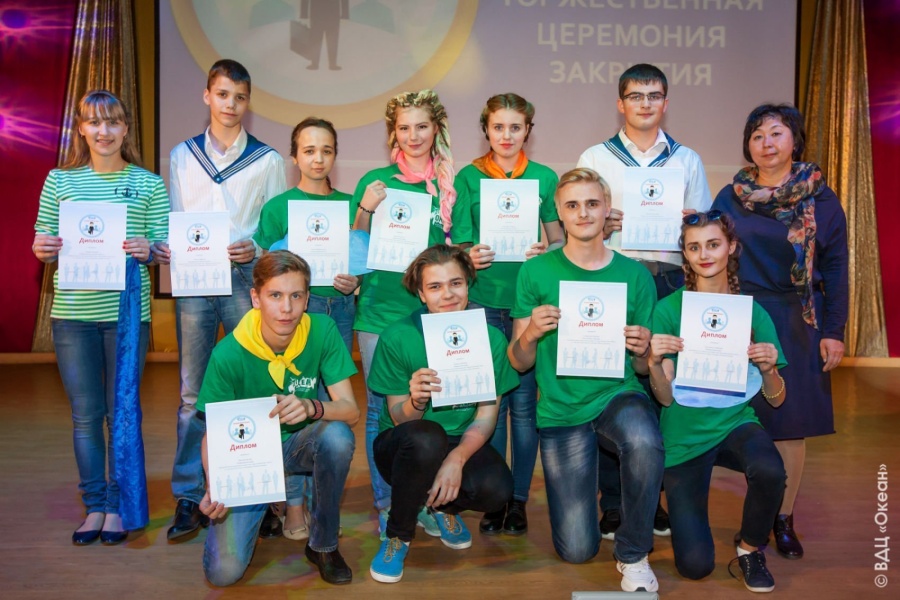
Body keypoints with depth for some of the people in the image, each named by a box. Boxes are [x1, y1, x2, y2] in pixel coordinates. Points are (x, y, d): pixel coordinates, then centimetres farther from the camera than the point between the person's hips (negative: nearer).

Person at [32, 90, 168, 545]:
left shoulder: (148, 184, 4)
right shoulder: (59, 181, 8)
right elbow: (44, 243, 11)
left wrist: (147, 250, -19)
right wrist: (41, 249, -11)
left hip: (127, 311, -1)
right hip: (72, 314, 2)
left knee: (121, 412, 6)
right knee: (85, 414, 8)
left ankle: (117, 506, 19)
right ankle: (93, 506, 21)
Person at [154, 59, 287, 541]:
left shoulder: (266, 160, 9)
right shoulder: (181, 156, 14)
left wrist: (256, 249, -14)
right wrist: (162, 247, -7)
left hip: (246, 281, -1)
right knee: (193, 392, 3)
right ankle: (189, 497, 12)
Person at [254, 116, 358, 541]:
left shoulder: (348, 204, 11)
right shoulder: (277, 207, 3)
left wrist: (353, 282, -5)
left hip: (339, 309, 3)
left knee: (330, 405, 5)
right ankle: (293, 503, 7)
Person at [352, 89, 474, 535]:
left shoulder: (452, 184, 7)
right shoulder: (376, 181, 3)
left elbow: (460, 248, 9)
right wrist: (365, 209, -12)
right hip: (380, 308, -1)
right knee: (381, 409, 4)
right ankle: (386, 506, 18)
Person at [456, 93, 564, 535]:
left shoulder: (545, 177, 8)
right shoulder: (468, 176, 6)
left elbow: (559, 240, 11)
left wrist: (545, 252, -10)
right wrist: (468, 257, -13)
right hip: (483, 300, 0)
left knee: (524, 403, 3)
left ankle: (519, 499, 17)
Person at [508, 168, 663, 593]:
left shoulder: (634, 274, 1)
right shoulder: (536, 272, -3)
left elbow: (643, 367, 7)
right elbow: (519, 364, -1)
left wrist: (642, 350, -16)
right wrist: (529, 335, -21)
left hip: (618, 396, 1)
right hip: (561, 411, 0)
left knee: (644, 442, -37)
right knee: (576, 549, -2)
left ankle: (633, 554, -9)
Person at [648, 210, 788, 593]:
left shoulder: (752, 311, -1)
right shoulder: (669, 309, -7)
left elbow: (776, 400, 1)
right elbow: (665, 397, -10)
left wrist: (768, 369, -20)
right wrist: (654, 362, -30)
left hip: (735, 423, 1)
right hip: (685, 435, -1)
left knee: (769, 470, -35)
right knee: (695, 565, -6)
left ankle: (750, 549, -2)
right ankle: (679, 502, 30)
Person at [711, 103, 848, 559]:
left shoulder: (820, 198, 2)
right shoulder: (729, 197, 4)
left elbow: (835, 267, 2)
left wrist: (834, 331, -4)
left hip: (797, 323, 0)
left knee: (791, 421, 3)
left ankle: (784, 519, 17)